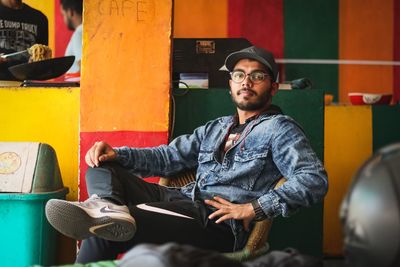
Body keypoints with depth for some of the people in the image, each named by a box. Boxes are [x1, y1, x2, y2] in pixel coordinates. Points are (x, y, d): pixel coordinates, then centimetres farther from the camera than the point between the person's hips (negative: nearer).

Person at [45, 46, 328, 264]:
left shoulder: (279, 128, 4)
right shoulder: (215, 128, 26)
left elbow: (315, 179, -11)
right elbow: (167, 157, 21)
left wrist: (252, 208, -19)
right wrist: (116, 154, 1)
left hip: (218, 223, -8)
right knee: (101, 169, -11)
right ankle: (109, 208, -36)